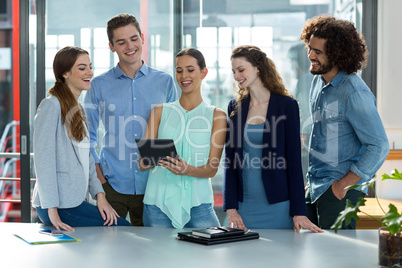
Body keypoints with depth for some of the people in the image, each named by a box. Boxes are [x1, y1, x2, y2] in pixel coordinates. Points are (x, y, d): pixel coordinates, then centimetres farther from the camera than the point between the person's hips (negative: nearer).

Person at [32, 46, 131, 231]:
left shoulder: (77, 110, 19)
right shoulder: (51, 106, -10)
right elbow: (43, 159, -16)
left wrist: (100, 195, 5)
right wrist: (52, 210, -20)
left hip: (76, 200, 9)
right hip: (60, 206, -9)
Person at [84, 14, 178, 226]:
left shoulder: (164, 82, 6)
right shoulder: (99, 85, 4)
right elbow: (88, 134, 12)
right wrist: (96, 169, -1)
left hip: (152, 185, 1)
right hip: (112, 184, 0)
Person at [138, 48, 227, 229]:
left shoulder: (216, 115, 6)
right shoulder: (160, 111, 10)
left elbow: (212, 169, 0)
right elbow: (142, 164, 5)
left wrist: (188, 169, -21)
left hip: (197, 204, -1)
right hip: (158, 203, 1)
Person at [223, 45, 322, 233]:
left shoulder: (286, 105, -3)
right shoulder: (235, 107, 8)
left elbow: (294, 159, -5)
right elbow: (230, 159, 7)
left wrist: (299, 212, -9)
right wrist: (230, 207, -1)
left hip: (277, 206, -3)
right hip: (244, 206, 3)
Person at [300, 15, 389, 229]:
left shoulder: (354, 93, -19)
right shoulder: (318, 81, 7)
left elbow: (379, 146, -20)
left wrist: (343, 184, -17)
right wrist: (312, 179, 16)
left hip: (339, 191, -8)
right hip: (315, 187, 8)